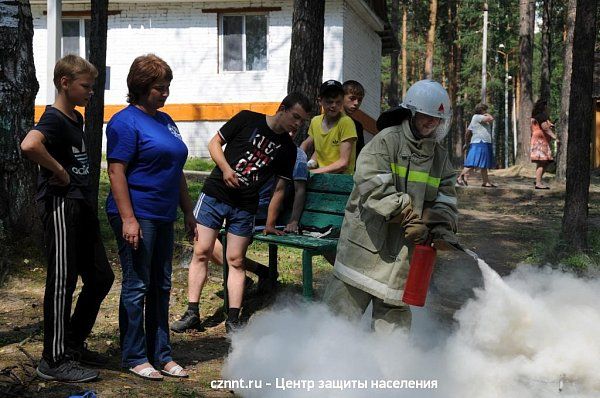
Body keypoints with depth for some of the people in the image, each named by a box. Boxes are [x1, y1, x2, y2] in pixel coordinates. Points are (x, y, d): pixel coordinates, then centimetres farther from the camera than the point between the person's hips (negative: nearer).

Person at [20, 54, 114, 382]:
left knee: (101, 277, 13)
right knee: (62, 282, -3)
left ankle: (74, 343, 26)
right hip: (60, 206, -9)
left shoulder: (76, 119, 15)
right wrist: (59, 171, -22)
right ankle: (54, 361, 7)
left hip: (81, 205, 9)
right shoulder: (54, 119, -14)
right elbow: (29, 145, -36)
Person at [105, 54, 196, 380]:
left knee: (161, 287, 12)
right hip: (137, 216, -8)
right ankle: (134, 357, 11)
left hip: (163, 218, 8)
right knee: (137, 286, 0)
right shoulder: (126, 121, -9)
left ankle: (161, 354, 22)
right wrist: (128, 219, -21)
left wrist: (188, 212, 20)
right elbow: (116, 172, -15)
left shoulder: (165, 121, 16)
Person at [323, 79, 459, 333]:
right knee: (347, 298, -2)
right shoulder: (387, 140, -9)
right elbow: (372, 184, -20)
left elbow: (446, 198, 10)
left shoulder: (440, 155, 11)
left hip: (406, 244, 5)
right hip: (369, 235, -5)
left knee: (395, 310, 14)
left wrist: (442, 226, -11)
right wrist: (408, 217, -24)